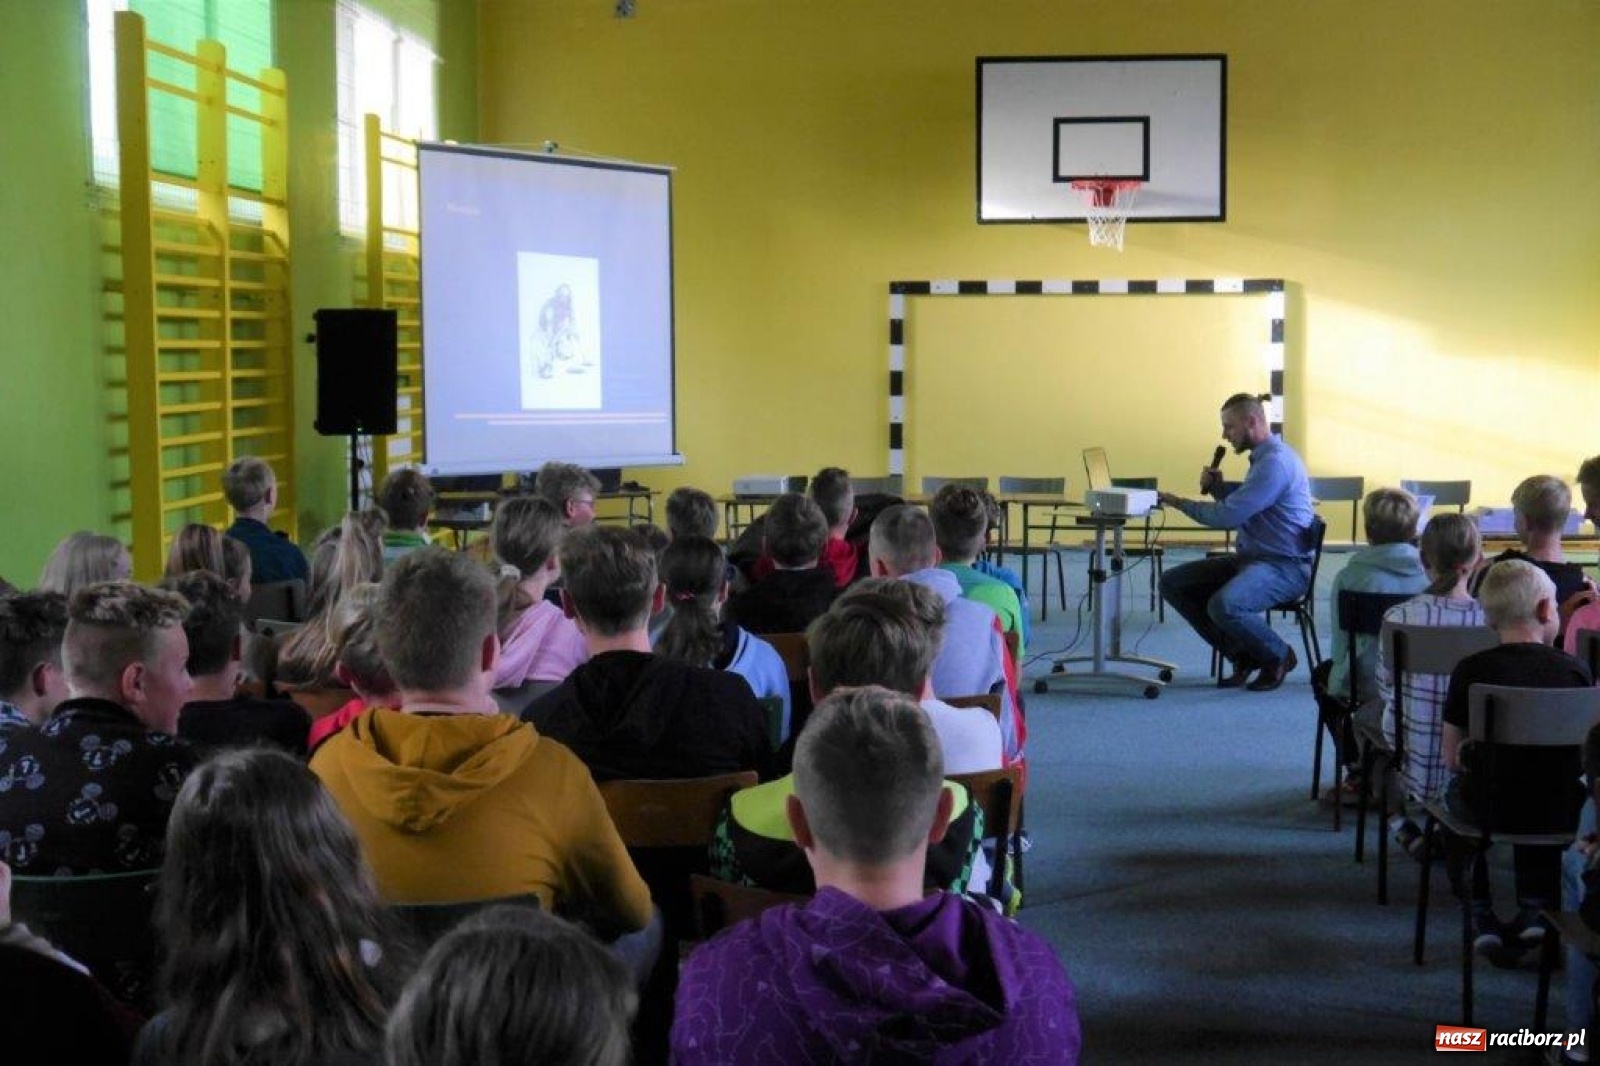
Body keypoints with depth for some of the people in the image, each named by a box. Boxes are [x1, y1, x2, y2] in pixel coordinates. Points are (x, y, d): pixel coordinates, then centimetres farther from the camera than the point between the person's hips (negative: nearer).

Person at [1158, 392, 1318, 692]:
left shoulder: (1275, 462, -19)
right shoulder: (1264, 456, 14)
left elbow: (1228, 516, -23)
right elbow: (1242, 500, 27)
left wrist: (1180, 502, -10)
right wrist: (1217, 486, 6)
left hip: (1285, 566, -11)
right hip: (1252, 557, 11)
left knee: (1223, 605, -36)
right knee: (1172, 583, 0)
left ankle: (1278, 657, -6)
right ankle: (1242, 655, 8)